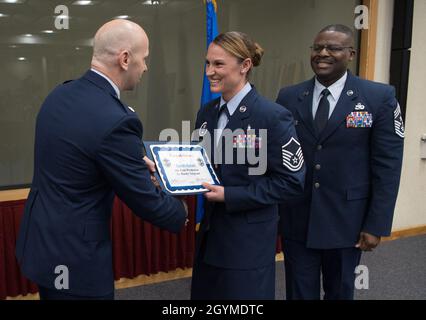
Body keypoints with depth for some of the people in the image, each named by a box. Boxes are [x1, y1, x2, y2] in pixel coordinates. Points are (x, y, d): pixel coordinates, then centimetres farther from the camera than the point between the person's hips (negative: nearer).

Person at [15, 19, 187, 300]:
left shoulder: (60, 94, -1)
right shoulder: (116, 120, -27)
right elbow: (145, 201, -17)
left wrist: (135, 163, 14)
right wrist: (181, 211, 2)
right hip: (72, 257, -9)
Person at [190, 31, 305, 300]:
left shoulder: (273, 116, -17)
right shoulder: (207, 113, 5)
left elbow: (292, 181, -16)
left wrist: (229, 196, -19)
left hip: (250, 238, -6)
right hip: (211, 230, 6)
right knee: (203, 293, 18)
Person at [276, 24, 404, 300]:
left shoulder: (379, 97, -6)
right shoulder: (288, 98, 1)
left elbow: (387, 166, -6)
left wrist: (377, 225, -8)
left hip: (346, 221, -1)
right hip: (296, 220, 2)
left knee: (340, 292, 18)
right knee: (300, 292, 13)